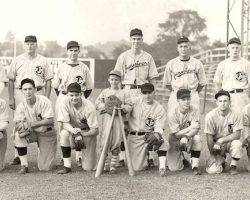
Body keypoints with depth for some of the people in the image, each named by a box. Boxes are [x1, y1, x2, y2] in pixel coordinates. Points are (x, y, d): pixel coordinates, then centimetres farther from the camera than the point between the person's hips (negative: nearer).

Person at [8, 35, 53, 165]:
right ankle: (18, 156, 4)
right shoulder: (17, 61, 9)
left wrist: (46, 98, -3)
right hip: (20, 93, 1)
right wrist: (11, 98, 1)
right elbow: (11, 80, 9)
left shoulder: (43, 61, 8)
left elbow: (48, 80, 6)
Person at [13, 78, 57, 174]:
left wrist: (32, 125, -28)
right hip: (32, 132, 3)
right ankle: (24, 165, -19)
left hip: (46, 133, -3)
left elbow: (50, 120, -23)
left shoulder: (44, 101, -18)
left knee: (45, 168, -9)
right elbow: (17, 123, -12)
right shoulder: (21, 105, -8)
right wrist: (20, 125, -36)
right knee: (18, 135, -32)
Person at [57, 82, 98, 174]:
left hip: (87, 133, -2)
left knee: (88, 168, -8)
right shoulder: (65, 102, -20)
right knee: (64, 134, -36)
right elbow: (65, 123, -21)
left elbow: (95, 130, -25)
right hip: (72, 129, 2)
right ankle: (67, 166, -22)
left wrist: (83, 133, -44)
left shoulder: (89, 106, -26)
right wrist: (72, 130, -44)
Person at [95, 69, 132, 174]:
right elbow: (97, 104, 6)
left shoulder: (123, 93, 9)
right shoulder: (104, 92, 12)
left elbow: (129, 106, 4)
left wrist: (123, 107, -15)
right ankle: (105, 165, 8)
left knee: (117, 141, 0)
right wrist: (106, 106, -10)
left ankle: (113, 165, 11)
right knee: (105, 140, -4)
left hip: (119, 117, 0)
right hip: (107, 116, 0)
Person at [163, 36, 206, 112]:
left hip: (193, 98, 0)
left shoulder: (197, 63, 3)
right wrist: (176, 92, 5)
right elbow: (166, 83, 10)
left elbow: (202, 83, 11)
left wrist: (194, 93, 5)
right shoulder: (171, 64, 3)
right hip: (175, 98, 0)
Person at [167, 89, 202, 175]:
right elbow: (176, 134, -19)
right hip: (175, 142, -1)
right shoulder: (172, 114, -17)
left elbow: (196, 129, -24)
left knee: (197, 138, -35)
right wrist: (191, 127, -27)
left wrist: (186, 137, -42)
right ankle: (181, 159, 24)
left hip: (189, 139, 1)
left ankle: (195, 166, -23)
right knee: (174, 168, -14)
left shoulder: (194, 111, -13)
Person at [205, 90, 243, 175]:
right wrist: (212, 155, -10)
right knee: (212, 170, -18)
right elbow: (209, 137, -11)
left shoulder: (236, 115, -14)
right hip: (216, 145, 0)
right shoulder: (210, 116, -16)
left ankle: (233, 166, -7)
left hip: (230, 142, 1)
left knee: (237, 143, -35)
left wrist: (221, 140, -27)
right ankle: (221, 161, 20)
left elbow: (237, 135, -18)